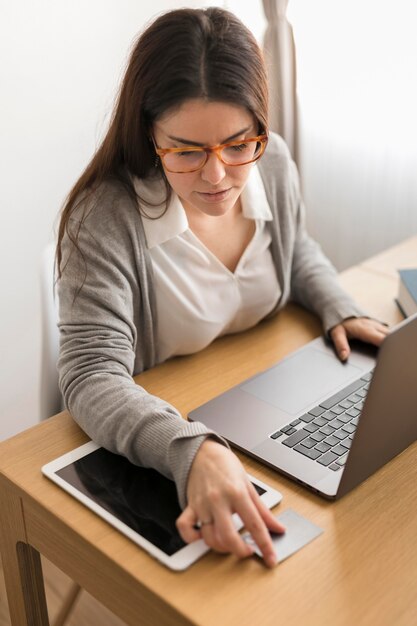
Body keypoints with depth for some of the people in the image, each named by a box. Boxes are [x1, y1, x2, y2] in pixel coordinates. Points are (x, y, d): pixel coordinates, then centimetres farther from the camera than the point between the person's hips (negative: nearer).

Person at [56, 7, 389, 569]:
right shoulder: (106, 218, -27)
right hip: (157, 451, -5)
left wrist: (339, 310, -5)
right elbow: (93, 375, -31)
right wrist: (193, 451, -48)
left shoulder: (273, 163, -8)